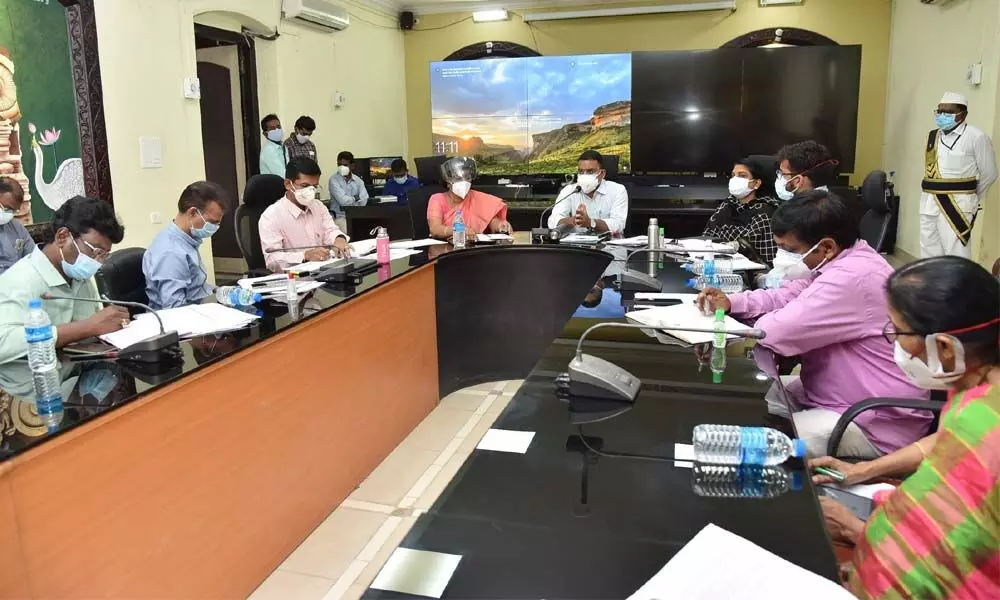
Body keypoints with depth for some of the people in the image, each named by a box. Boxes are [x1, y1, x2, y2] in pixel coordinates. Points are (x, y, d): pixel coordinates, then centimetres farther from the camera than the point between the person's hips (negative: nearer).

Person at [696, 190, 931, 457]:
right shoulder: (838, 261, 5)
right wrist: (732, 302, -1)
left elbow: (778, 332, -30)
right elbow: (789, 296, 15)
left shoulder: (851, 278, -29)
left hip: (876, 425, -10)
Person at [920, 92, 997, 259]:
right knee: (928, 251, 13)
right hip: (929, 202, 7)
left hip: (957, 204, -7)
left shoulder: (976, 137, -8)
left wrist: (971, 199, 10)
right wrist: (933, 194, 11)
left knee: (955, 254, -9)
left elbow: (989, 174, -1)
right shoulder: (932, 136, 11)